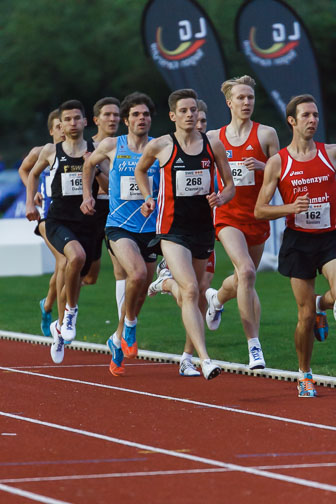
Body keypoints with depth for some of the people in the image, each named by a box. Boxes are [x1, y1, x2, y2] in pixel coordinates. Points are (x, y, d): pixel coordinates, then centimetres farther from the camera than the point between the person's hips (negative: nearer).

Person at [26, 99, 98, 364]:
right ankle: (71, 310, -12)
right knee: (77, 256, -32)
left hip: (86, 222, 2)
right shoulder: (51, 151, 4)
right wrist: (30, 203, 12)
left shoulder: (96, 151, 4)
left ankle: (60, 327, 34)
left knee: (77, 277, 10)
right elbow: (33, 174, 22)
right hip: (58, 220, -2)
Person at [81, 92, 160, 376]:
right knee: (137, 274, -28)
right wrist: (87, 195, 16)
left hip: (150, 227, 2)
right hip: (119, 225, -2)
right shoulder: (111, 146, 0)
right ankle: (130, 325, -3)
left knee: (140, 293, 8)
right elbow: (90, 164, 21)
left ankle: (118, 340, 31)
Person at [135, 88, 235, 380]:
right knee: (190, 290, -20)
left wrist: (221, 198, -11)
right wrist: (148, 198, 5)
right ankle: (205, 360, -28)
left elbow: (230, 185, 10)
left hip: (203, 228, 4)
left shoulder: (213, 145, 4)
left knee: (192, 294, 15)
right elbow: (141, 170, 19)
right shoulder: (160, 146, -1)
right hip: (172, 229, -4)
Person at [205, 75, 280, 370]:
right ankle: (254, 345, -21)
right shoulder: (213, 137, 5)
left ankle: (216, 298, 51)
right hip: (228, 215, -1)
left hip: (257, 216, 1)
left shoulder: (266, 134, 0)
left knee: (244, 281, 13)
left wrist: (262, 167, -18)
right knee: (246, 271, -23)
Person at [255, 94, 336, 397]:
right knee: (305, 315, 0)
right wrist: (290, 208, -16)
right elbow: (259, 210, 0)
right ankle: (304, 375, 21)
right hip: (298, 240, -1)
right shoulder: (278, 163, -1)